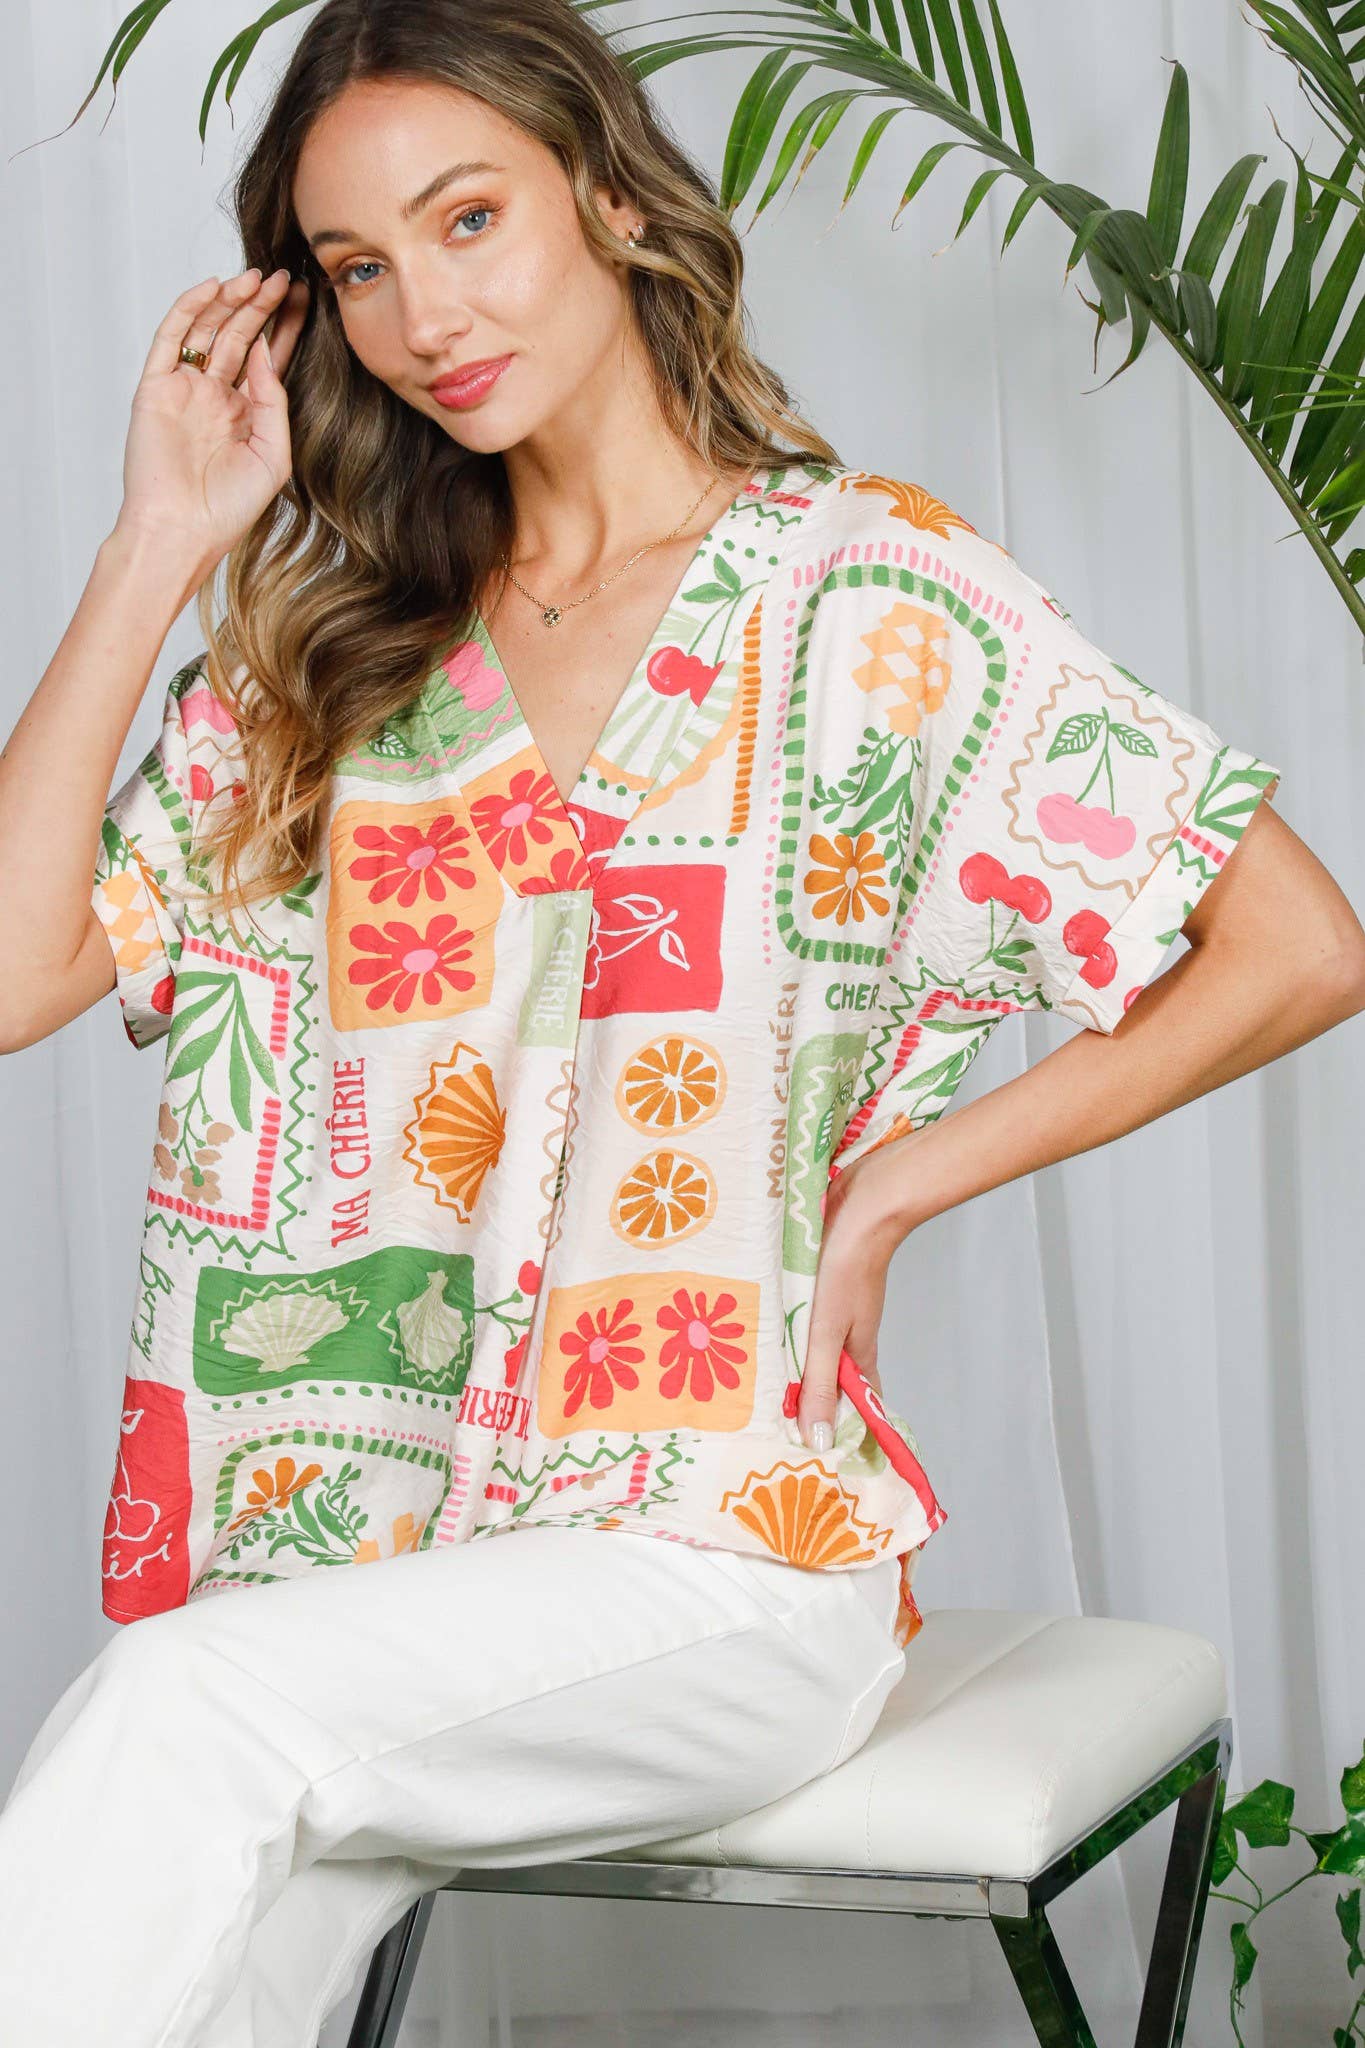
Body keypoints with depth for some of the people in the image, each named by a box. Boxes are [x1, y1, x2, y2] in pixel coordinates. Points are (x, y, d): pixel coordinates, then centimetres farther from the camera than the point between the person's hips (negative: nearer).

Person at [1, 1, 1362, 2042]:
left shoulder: (864, 592, 0)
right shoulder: (332, 648, 12)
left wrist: (886, 1186, -4)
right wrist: (164, 549, 2)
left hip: (726, 1548, -3)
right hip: (375, 1540, 3)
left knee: (192, 1704, -30)